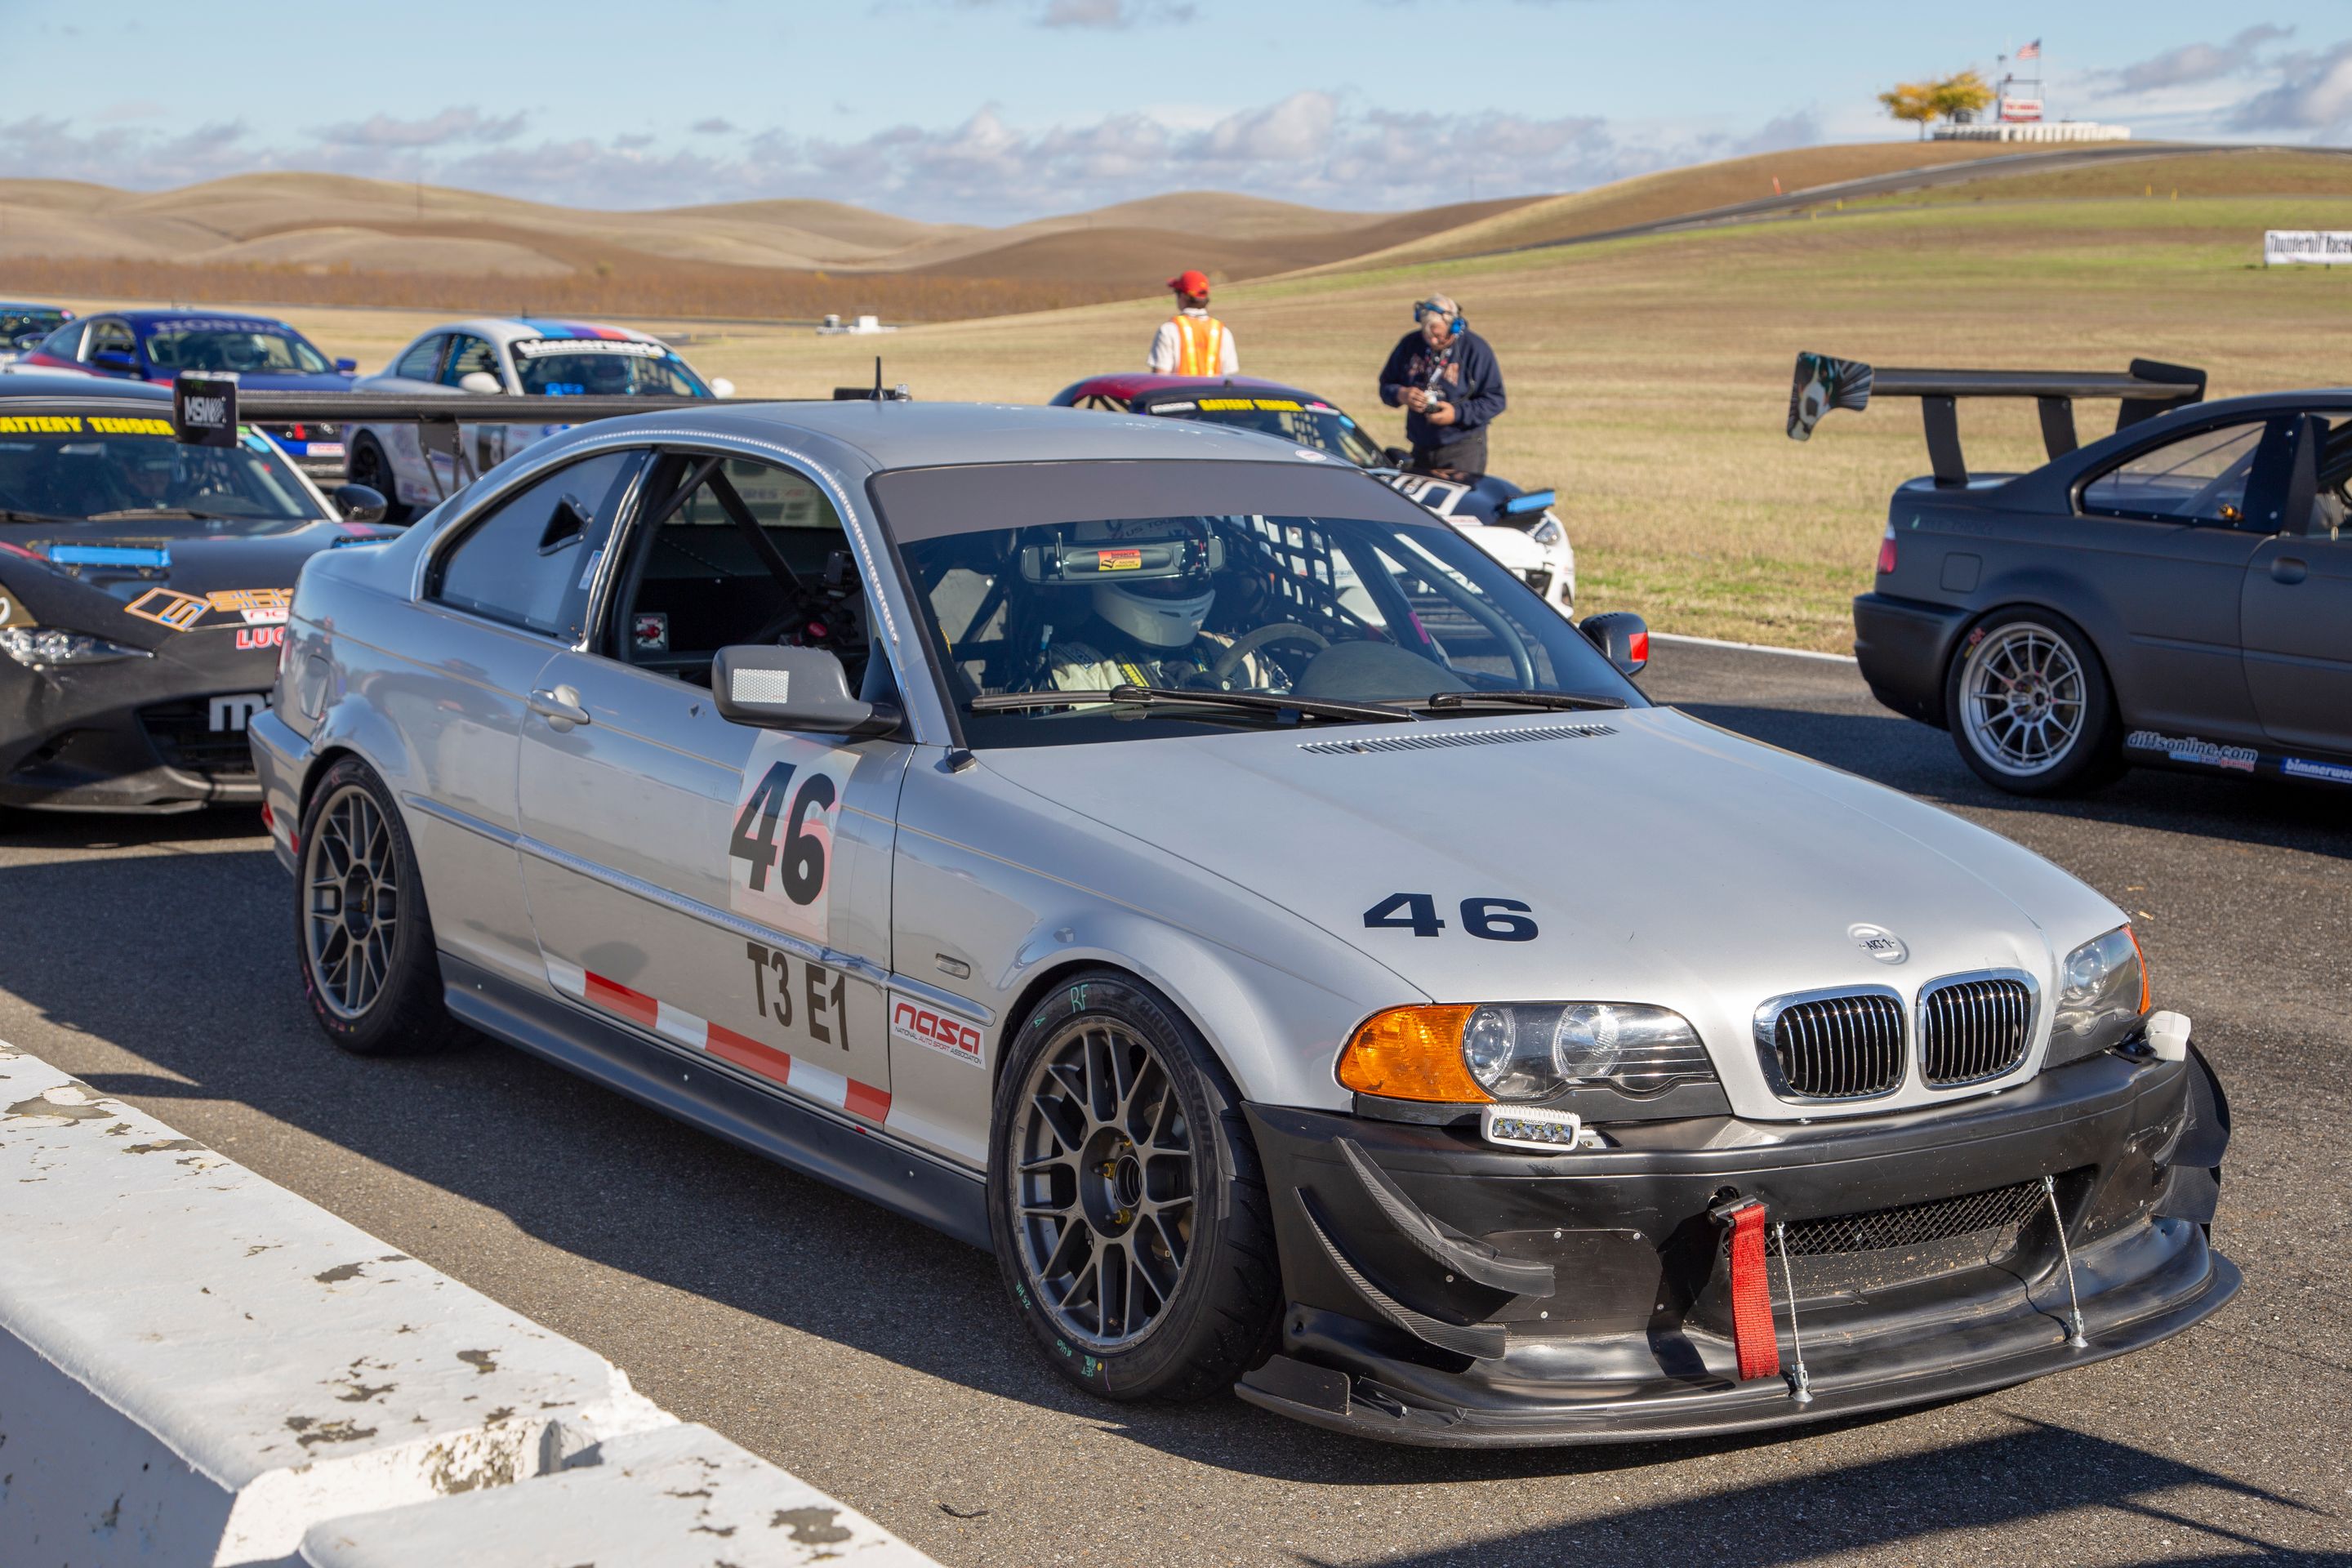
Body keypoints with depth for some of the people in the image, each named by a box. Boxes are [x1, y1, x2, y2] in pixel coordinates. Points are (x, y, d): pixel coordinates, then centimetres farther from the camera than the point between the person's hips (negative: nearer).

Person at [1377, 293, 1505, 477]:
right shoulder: (1409, 345, 5)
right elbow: (1386, 384, 13)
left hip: (1464, 448, -5)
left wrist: (1458, 413, -20)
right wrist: (1401, 394, -11)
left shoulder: (1475, 349, -7)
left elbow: (1495, 400, -8)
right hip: (1421, 447, 5)